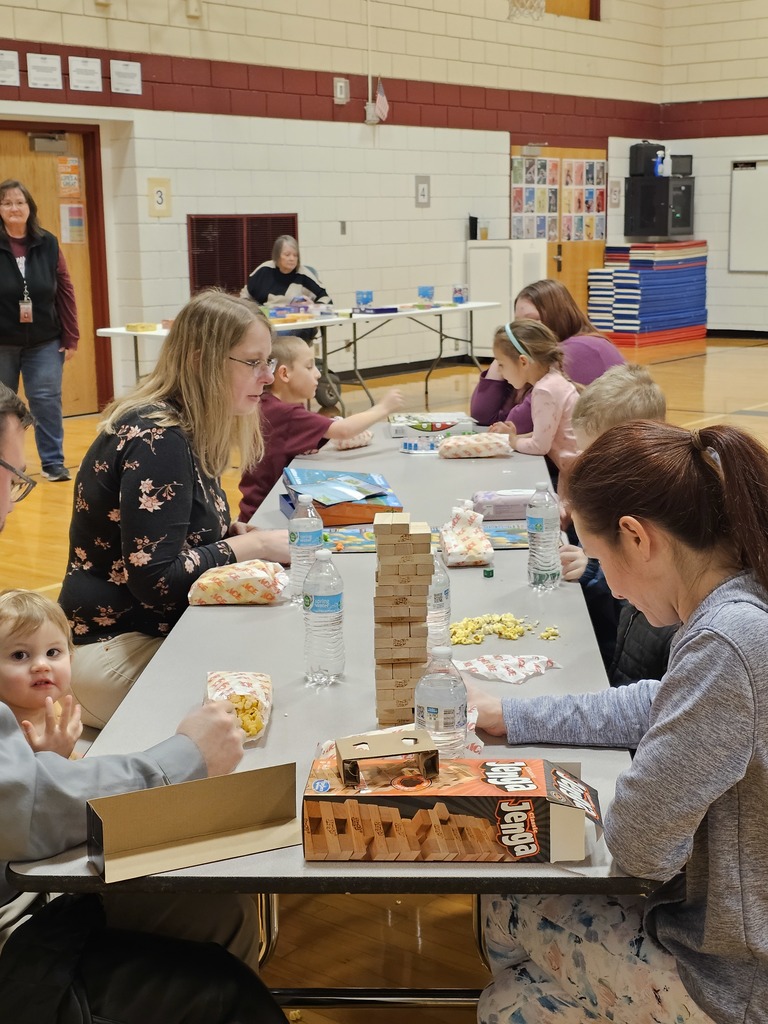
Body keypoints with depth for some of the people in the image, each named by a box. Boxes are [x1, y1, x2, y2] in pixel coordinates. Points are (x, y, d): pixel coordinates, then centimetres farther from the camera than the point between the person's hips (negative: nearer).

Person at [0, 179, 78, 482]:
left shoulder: (48, 244, 0)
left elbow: (65, 292, 2)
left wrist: (71, 337, -1)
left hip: (44, 341, 1)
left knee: (47, 400, -3)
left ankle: (53, 462, 7)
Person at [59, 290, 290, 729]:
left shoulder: (187, 429, 8)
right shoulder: (156, 440, -21)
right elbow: (156, 581, -25)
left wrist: (243, 533, -2)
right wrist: (256, 546, -17)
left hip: (166, 629, 9)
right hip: (116, 651, -9)